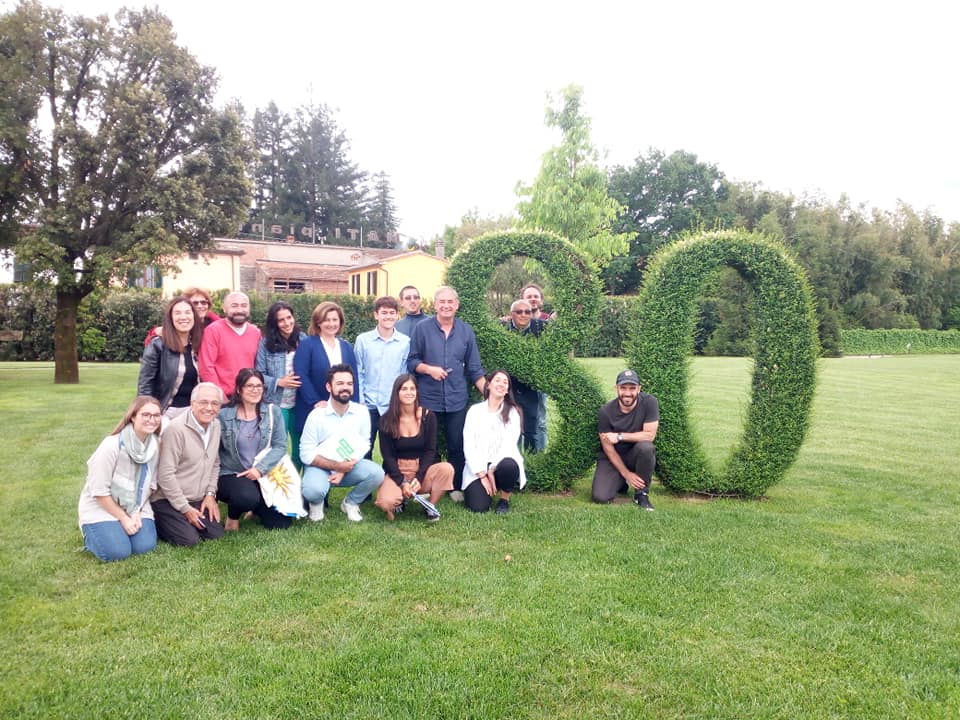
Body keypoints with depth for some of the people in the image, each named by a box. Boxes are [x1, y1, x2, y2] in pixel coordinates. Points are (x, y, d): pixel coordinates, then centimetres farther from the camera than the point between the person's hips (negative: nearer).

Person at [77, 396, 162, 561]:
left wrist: (137, 513, -9)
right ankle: (90, 532, 12)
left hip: (136, 506, 4)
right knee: (117, 552, -20)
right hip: (102, 507, -4)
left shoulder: (156, 445, -9)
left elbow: (150, 484, 2)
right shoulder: (111, 445, -25)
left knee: (144, 546, -16)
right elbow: (99, 490, -19)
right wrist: (123, 518, -16)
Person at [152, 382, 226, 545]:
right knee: (189, 540, -19)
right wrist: (185, 509, -16)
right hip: (168, 500, -7)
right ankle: (156, 522, 6)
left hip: (198, 499, 7)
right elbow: (165, 475, -21)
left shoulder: (216, 425, 3)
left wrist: (210, 493, 1)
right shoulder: (176, 429, -21)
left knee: (216, 534, -2)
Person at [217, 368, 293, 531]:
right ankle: (233, 517, 0)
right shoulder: (224, 414, -5)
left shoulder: (273, 411, 1)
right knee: (248, 497, -37)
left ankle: (255, 507, 27)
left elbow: (280, 446, -3)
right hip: (231, 474, -3)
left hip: (264, 474, 3)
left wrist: (260, 468, -16)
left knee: (282, 523, -5)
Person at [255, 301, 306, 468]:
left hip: (300, 403, 3)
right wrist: (278, 382, -15)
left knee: (301, 447, 12)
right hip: (276, 404, -2)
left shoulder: (303, 340, 2)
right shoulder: (266, 343, -4)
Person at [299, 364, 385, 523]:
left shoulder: (361, 412, -8)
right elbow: (306, 454, -15)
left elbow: (362, 447, -6)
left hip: (349, 465, 3)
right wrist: (337, 466, -23)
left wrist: (343, 470, -20)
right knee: (312, 490, -34)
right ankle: (317, 503, 7)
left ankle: (350, 503, 6)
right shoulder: (316, 415, -15)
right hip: (320, 466, -3)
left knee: (376, 473, -24)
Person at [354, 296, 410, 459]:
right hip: (368, 405, 0)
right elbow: (358, 373, 2)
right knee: (364, 448, 7)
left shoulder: (405, 342, -2)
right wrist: (360, 401, -3)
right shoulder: (363, 339, -1)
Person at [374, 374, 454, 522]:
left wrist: (419, 478, -17)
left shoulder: (428, 416, -3)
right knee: (386, 502, -31)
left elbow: (430, 451, -4)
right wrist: (402, 482, -18)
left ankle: (430, 507, -6)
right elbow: (387, 455, -6)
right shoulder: (386, 420, -5)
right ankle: (400, 499, 7)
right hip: (397, 472, -1)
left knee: (447, 469, -31)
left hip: (422, 470, 1)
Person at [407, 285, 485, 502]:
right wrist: (429, 369, -17)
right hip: (428, 398, -2)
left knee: (457, 445, 8)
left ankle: (455, 487, 23)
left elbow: (474, 368, 8)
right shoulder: (422, 329, -1)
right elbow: (411, 362, 1)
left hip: (457, 400, 2)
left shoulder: (466, 331, 6)